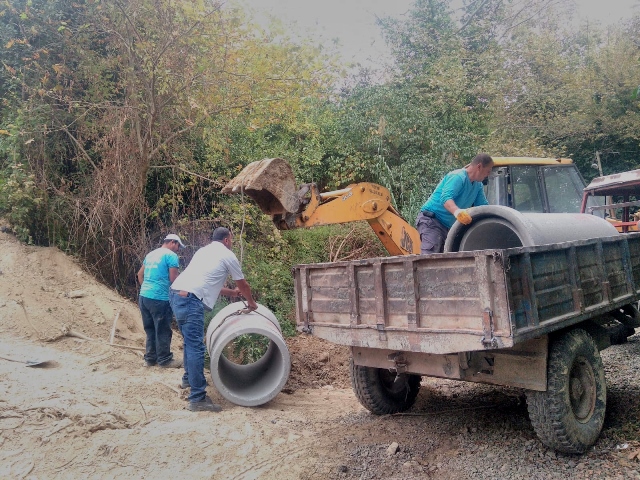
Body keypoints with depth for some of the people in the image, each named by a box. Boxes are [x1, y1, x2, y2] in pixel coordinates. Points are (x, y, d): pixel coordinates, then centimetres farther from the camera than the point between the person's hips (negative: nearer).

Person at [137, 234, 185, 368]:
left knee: (150, 330, 17)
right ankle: (164, 360, 13)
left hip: (143, 296, 8)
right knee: (163, 331, 4)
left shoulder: (150, 254, 17)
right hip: (159, 298, -8)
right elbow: (173, 279, -13)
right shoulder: (171, 255, -8)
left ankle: (150, 358, 25)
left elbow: (140, 274, 22)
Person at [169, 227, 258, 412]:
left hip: (175, 293, 9)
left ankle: (188, 378, 40)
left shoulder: (204, 251, 27)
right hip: (190, 299, -9)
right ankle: (198, 399, -8)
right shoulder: (227, 256, 5)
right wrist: (251, 302, 32)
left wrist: (231, 292, 40)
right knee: (196, 347, -9)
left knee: (190, 341, 24)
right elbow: (243, 284, 15)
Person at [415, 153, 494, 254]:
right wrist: (457, 212, -52)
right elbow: (445, 197, -33)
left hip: (447, 226, 10)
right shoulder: (458, 177, -18)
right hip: (431, 220, -10)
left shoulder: (478, 185, 13)